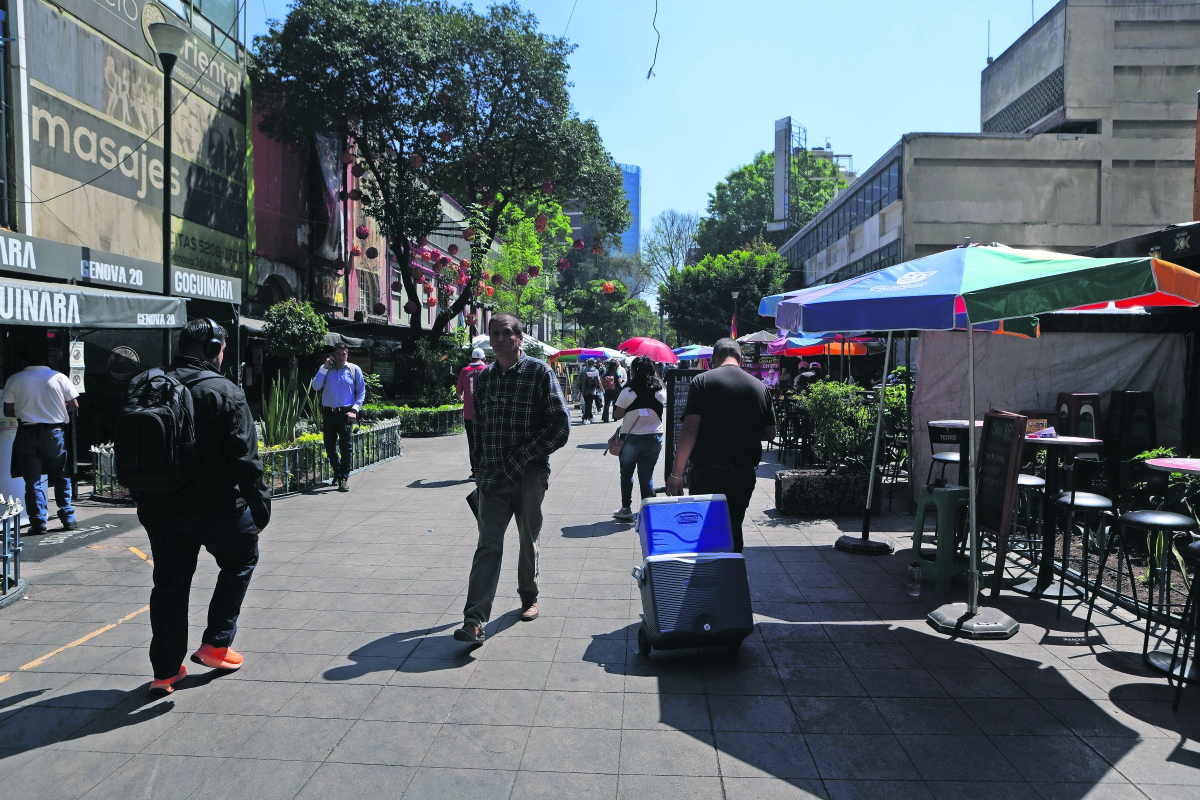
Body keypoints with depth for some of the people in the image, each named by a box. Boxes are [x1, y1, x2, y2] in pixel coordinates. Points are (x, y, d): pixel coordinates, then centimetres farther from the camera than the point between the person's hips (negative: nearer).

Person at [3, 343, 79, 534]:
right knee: (61, 478, 11)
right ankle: (68, 518, 12)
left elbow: (8, 411, 1)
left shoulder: (15, 380, -2)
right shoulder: (58, 377, -2)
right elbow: (74, 405, -1)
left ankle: (38, 522, 5)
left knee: (32, 480, 6)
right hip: (55, 432, 0)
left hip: (27, 433, 0)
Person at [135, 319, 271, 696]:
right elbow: (244, 458, -17)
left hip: (160, 509, 5)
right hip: (216, 506, -5)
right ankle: (216, 643, 17)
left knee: (169, 582, 15)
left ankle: (165, 670, 20)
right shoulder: (225, 393, -13)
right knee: (241, 560, 19)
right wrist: (261, 505, -11)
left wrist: (143, 499, 21)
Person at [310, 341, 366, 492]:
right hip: (328, 413, 3)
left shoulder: (354, 369, 5)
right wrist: (324, 368, -7)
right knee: (329, 445, 9)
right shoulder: (325, 369, 11)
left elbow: (361, 391, 5)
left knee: (346, 446, -6)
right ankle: (338, 471, 30)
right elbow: (315, 387, -2)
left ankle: (344, 479, -2)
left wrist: (355, 409, -7)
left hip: (345, 413, -3)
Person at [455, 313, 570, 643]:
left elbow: (560, 424, -9)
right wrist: (479, 467, 14)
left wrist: (523, 458, -12)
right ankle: (474, 620, -9)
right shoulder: (483, 378, 9)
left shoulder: (539, 372, -5)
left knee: (529, 541, 13)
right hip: (493, 477, 3)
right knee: (488, 545, -5)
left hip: (529, 476, -2)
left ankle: (529, 597, 35)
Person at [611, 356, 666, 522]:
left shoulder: (628, 391, -15)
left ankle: (626, 509, 20)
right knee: (647, 476, 9)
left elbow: (617, 415, -10)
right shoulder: (660, 390, -3)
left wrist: (615, 403, 7)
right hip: (654, 438, 3)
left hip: (631, 438, -3)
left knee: (626, 474, 15)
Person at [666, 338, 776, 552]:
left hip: (708, 472, -3)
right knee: (733, 529, 16)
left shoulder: (702, 381, -5)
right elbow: (770, 433, 10)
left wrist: (676, 473, -11)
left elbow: (690, 428, -14)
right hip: (744, 473, 3)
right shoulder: (759, 386, 5)